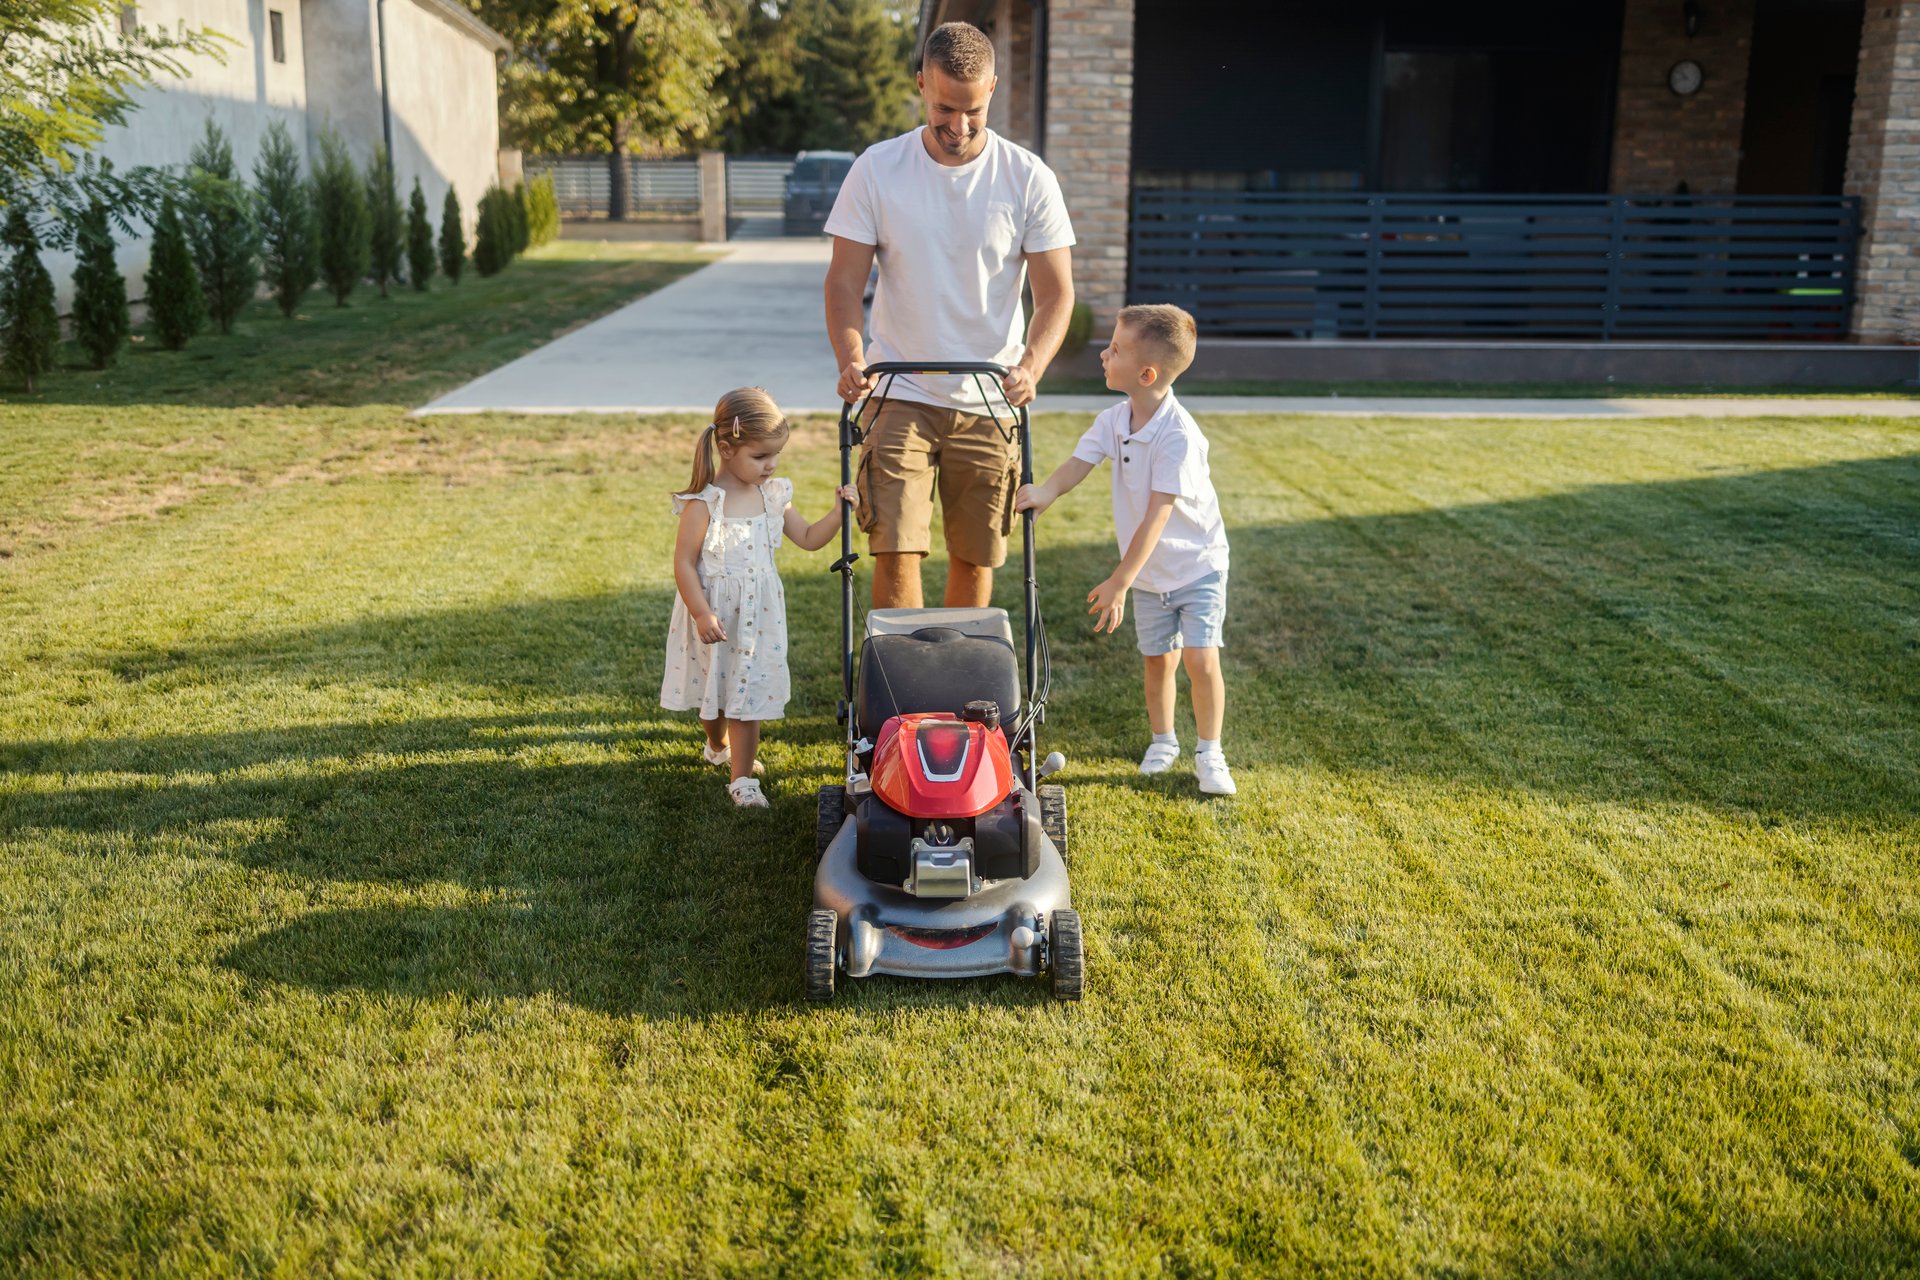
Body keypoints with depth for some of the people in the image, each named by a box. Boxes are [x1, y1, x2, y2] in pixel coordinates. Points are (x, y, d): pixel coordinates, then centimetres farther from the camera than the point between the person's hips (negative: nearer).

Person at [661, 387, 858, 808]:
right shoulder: (703, 504, -19)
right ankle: (718, 745, 46)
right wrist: (701, 614, -21)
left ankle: (742, 778, 12)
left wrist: (840, 510, -8)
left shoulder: (773, 496, -1)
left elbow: (810, 538, 7)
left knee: (749, 694, 3)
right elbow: (684, 563, -16)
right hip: (714, 616, -3)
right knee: (714, 690, 17)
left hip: (758, 616, 3)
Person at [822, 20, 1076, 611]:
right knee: (896, 552, -10)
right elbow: (845, 280, -3)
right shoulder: (877, 169, -2)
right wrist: (850, 359, -21)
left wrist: (1030, 366, -22)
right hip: (900, 396, -1)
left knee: (976, 557, 7)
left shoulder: (1029, 179, -3)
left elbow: (1056, 293, -3)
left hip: (990, 404, 1)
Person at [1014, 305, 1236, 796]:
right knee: (1158, 659, 12)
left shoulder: (1179, 434, -28)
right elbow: (1079, 462, -14)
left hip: (1197, 565, -6)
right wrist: (1044, 491, -37)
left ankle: (1209, 753, 6)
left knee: (1200, 659, -10)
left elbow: (1157, 516, -29)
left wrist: (1119, 582, -27)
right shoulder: (1114, 420, -6)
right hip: (1148, 570, 6)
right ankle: (1162, 742, 30)